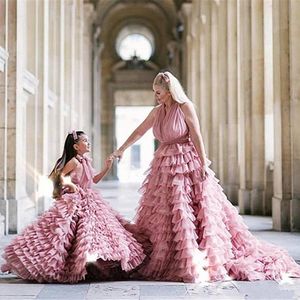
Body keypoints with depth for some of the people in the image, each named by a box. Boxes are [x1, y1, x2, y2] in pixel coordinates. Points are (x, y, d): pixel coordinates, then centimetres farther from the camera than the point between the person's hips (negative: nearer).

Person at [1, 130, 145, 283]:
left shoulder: (86, 161, 13)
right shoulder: (74, 161, -13)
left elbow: (94, 179, 23)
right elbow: (60, 176, -17)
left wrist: (107, 168, 18)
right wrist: (70, 184, -31)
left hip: (88, 201, 9)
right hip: (75, 202, -9)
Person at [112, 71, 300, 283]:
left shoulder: (185, 107, -8)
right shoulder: (157, 112, 9)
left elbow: (197, 136, -12)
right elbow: (139, 132, 19)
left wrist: (203, 164, -17)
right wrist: (121, 150, 23)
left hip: (187, 165, -6)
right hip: (165, 166, 7)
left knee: (197, 211, -4)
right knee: (161, 215, 8)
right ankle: (159, 261, 19)